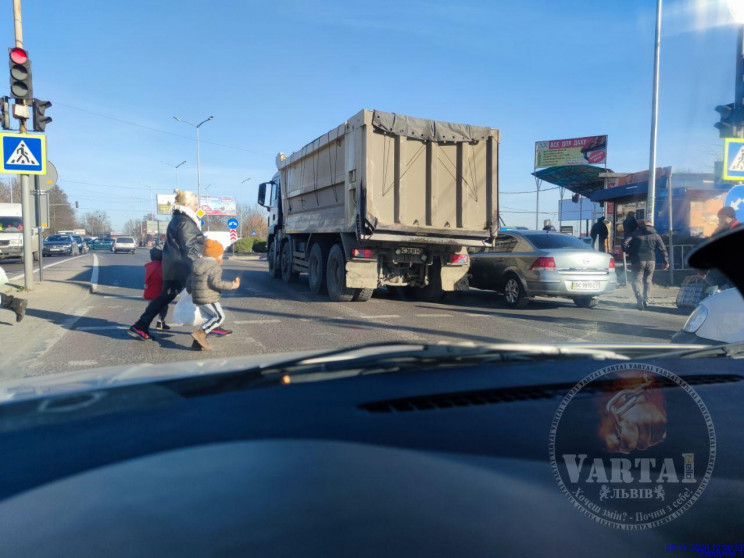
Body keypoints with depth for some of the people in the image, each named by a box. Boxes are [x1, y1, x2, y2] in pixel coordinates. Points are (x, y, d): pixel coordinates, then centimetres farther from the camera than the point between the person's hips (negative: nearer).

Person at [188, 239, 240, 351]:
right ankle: (200, 333, -16)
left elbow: (190, 280, 20)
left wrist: (190, 291, 37)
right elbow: (215, 282, -22)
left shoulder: (198, 264, 17)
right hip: (208, 298, -9)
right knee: (219, 316, -3)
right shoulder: (215, 266, -11)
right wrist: (232, 285, -16)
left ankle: (197, 344, 9)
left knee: (208, 319, 15)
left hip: (197, 298, 9)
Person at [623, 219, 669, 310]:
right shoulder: (655, 235, 12)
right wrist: (666, 261, 8)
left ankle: (639, 297, -27)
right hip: (651, 261, 3)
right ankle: (646, 301, 12)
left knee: (637, 280, -2)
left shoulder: (635, 234, 3)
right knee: (648, 281, 16)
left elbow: (624, 244, -9)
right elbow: (662, 248, 7)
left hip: (638, 261, -3)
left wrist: (630, 252, 7)